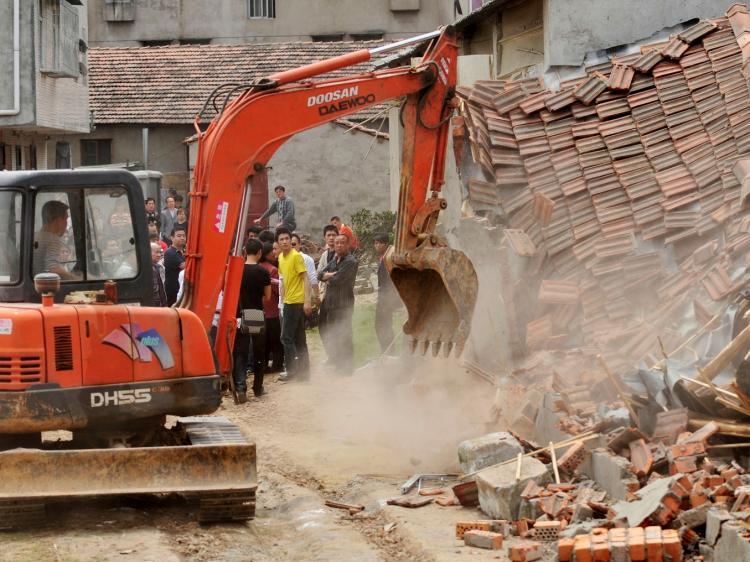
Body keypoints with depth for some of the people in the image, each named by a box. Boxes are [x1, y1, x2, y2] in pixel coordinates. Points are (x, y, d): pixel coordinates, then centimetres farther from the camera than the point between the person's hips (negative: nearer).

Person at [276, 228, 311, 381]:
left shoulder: (296, 256, -13)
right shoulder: (281, 257, 12)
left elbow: (306, 279, -16)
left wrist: (307, 301, -21)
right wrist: (283, 298, 17)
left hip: (296, 302, -9)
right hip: (288, 302, 9)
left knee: (287, 337, -8)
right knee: (299, 338, 11)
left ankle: (292, 371, -5)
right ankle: (303, 370, 15)